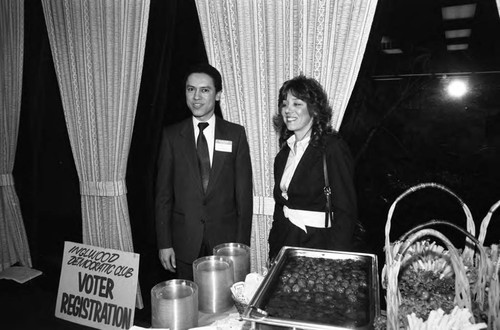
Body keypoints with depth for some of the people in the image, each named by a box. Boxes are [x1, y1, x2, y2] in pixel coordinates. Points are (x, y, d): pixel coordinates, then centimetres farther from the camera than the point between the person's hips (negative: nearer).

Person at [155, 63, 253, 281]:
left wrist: (243, 244, -4)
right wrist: (164, 243, -1)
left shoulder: (235, 134, 0)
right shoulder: (171, 135, 2)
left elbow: (244, 192, -1)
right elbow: (163, 193, 2)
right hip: (185, 241, 1)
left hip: (226, 237, 0)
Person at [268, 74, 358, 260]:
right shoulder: (284, 152, 8)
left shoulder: (333, 148, -13)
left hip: (317, 244, -5)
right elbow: (280, 203, 11)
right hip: (283, 242, 6)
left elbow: (346, 211, -15)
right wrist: (273, 252, 8)